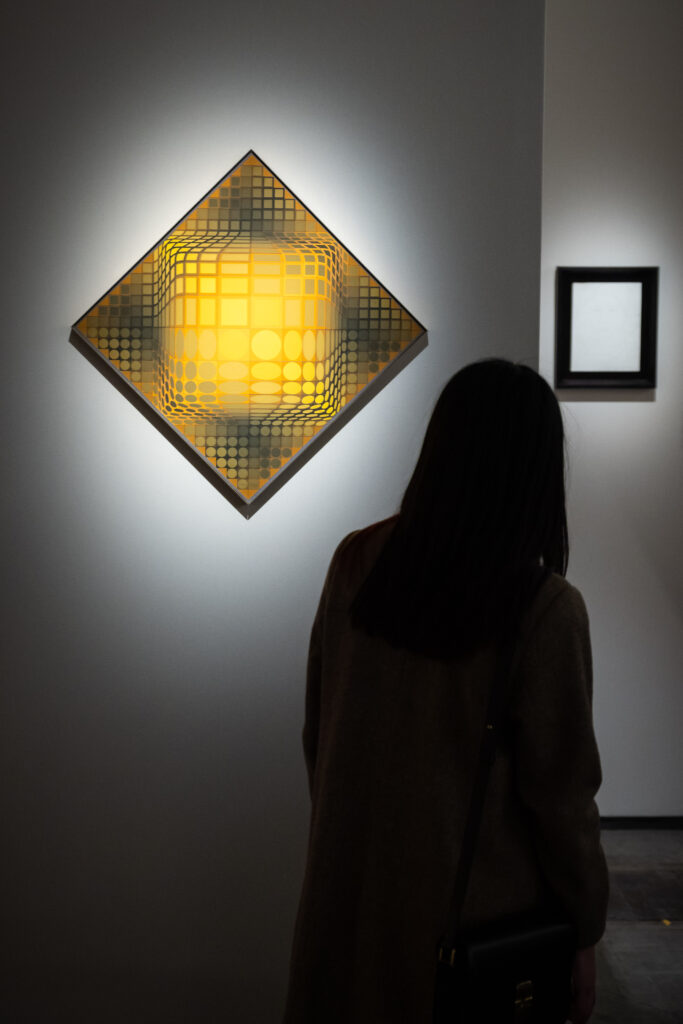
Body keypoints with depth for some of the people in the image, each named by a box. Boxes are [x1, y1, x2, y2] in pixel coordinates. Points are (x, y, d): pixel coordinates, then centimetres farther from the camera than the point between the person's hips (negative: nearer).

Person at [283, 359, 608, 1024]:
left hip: (347, 888, 4)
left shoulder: (355, 561, -8)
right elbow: (561, 789, -14)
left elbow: (317, 726, 3)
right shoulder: (543, 607, -21)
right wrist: (584, 931, 0)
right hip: (471, 905, -4)